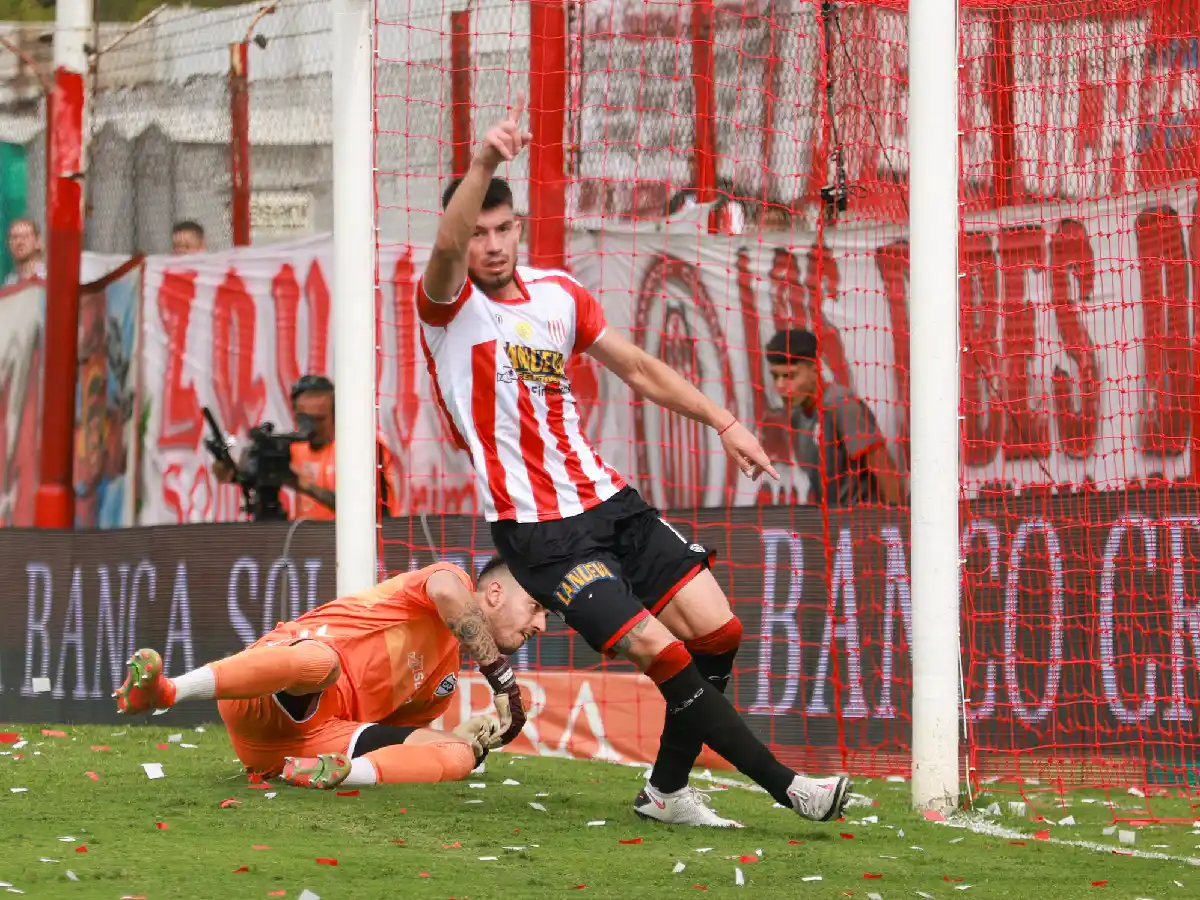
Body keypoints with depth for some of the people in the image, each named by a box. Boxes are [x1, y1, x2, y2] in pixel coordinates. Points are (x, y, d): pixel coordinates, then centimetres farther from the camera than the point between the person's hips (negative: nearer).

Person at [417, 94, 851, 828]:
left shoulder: (559, 293, 10)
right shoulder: (449, 305, -8)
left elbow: (639, 368, 19)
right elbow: (446, 246, -31)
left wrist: (723, 422, 11)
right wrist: (484, 162, -46)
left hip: (607, 500, 7)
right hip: (539, 531, -6)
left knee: (716, 634, -2)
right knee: (662, 653, -16)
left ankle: (668, 790, 16)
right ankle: (786, 787, -10)